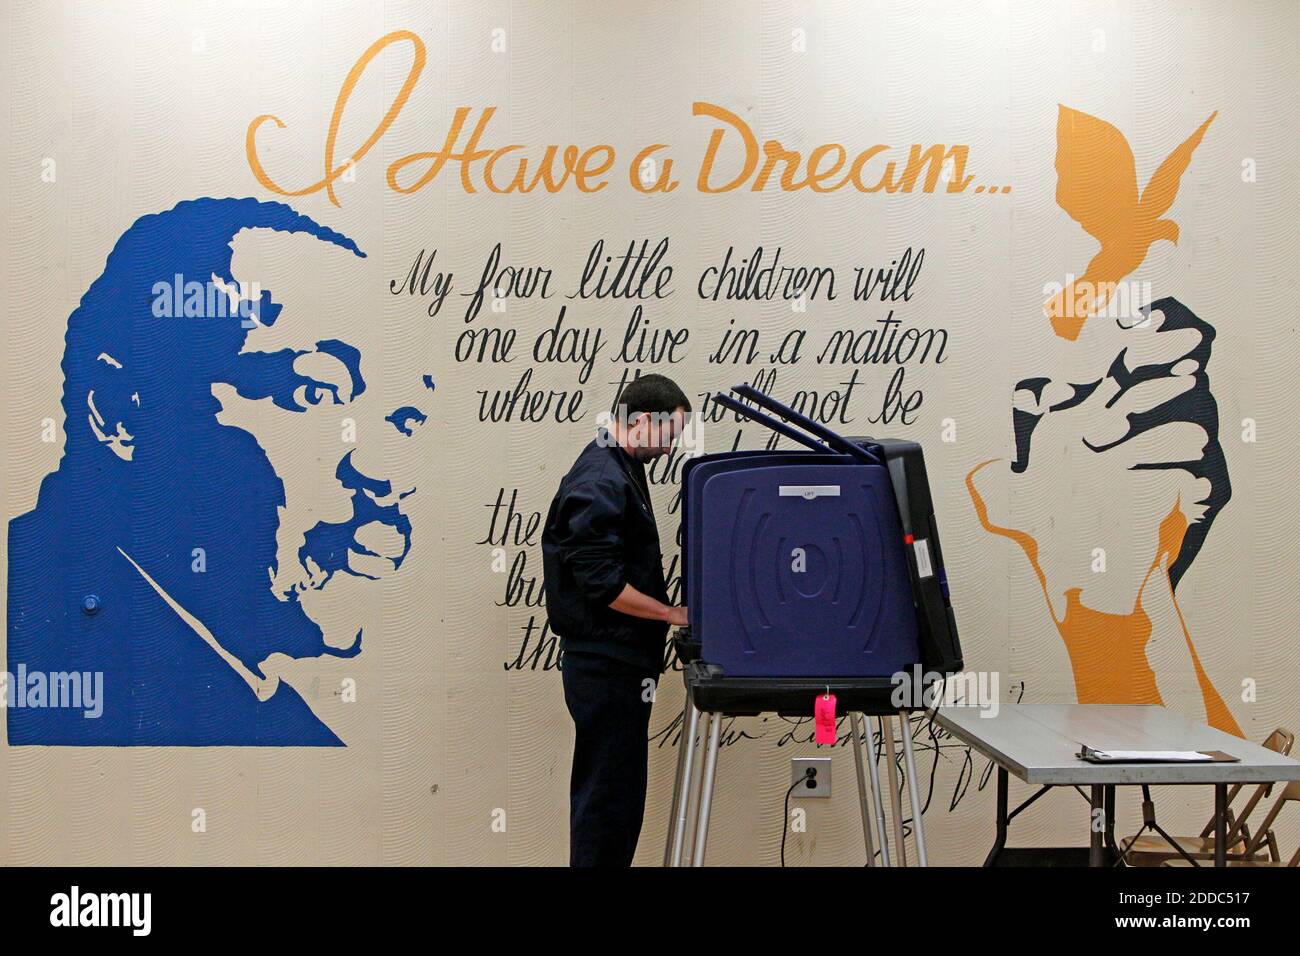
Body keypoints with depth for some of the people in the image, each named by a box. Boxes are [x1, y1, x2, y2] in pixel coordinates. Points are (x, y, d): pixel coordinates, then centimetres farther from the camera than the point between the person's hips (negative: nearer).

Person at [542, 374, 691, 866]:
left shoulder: (620, 469, 14)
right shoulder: (601, 483, -19)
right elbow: (602, 583, -24)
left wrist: (667, 611, 15)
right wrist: (674, 614, -17)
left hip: (617, 662, 10)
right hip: (606, 664, -10)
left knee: (613, 790, 17)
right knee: (609, 791, -3)